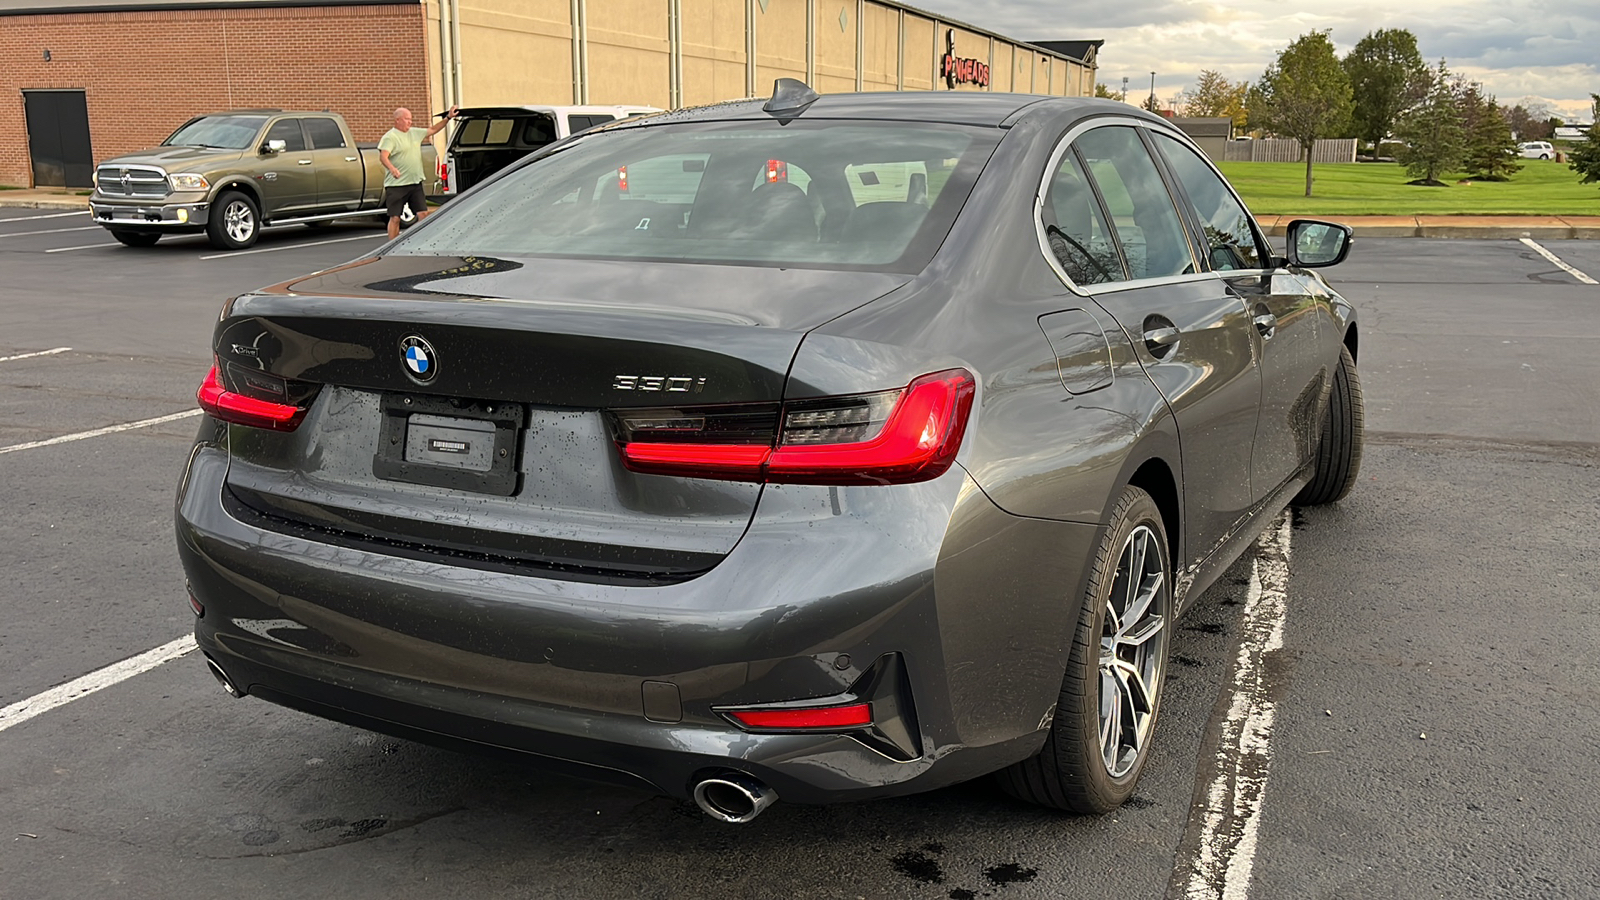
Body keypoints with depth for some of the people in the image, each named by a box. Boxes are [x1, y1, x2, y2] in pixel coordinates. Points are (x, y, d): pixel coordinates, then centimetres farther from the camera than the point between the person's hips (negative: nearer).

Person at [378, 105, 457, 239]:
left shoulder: (415, 133, 14)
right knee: (395, 218, -2)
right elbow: (383, 156, -22)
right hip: (396, 185, -6)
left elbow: (433, 130, 25)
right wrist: (392, 168, -41)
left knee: (423, 214, 1)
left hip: (415, 183, 6)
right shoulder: (390, 137, -9)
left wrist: (448, 118, 18)